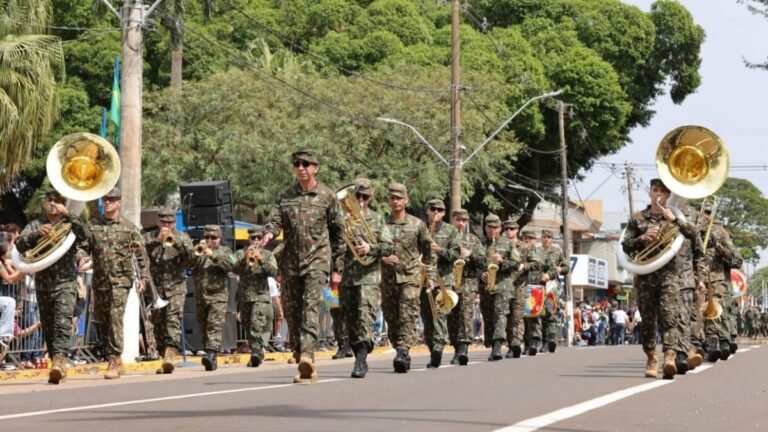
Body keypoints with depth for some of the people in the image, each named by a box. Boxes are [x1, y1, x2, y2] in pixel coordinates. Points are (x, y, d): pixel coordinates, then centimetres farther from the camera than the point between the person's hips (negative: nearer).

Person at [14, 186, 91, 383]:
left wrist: (69, 216, -18)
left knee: (63, 323, -21)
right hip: (42, 283, 4)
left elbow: (87, 237, -13)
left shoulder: (69, 224, 5)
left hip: (65, 282, -4)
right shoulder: (35, 225, 11)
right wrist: (36, 234, -22)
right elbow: (20, 245, -4)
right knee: (48, 328, 9)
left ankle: (58, 361, -34)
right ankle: (59, 365, 19)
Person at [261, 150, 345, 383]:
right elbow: (275, 219, 0)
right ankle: (305, 367, 11)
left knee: (311, 307, -20)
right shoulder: (285, 196, 12)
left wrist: (337, 268, 6)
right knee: (292, 311, 3)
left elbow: (338, 233, 7)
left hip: (317, 261, -4)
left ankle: (308, 355, -34)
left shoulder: (327, 196, 4)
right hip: (290, 263, 4)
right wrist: (269, 233, -26)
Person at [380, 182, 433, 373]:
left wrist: (430, 276, 11)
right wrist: (381, 257, -15)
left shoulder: (417, 224, 5)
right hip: (387, 278, 3)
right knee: (391, 318, 6)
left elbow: (427, 253, 13)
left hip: (410, 277, -2)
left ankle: (402, 352, -24)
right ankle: (403, 356, 16)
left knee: (407, 317, -15)